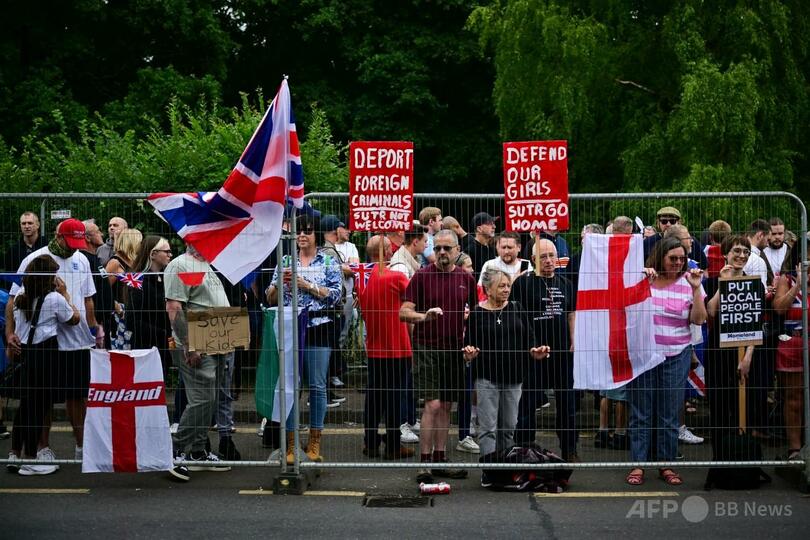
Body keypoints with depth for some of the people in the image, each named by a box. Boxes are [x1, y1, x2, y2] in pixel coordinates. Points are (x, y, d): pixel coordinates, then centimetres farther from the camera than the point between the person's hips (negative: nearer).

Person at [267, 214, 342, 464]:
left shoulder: (329, 262, 6)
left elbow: (335, 295, -6)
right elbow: (271, 298, 10)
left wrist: (306, 285, -13)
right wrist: (280, 283, -11)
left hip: (318, 329, -2)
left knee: (317, 386, 1)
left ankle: (314, 443, 9)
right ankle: (290, 444, 5)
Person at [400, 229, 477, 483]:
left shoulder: (466, 279, 7)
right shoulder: (422, 276, -4)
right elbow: (404, 312, -8)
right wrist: (424, 316, -27)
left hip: (453, 348, 5)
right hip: (426, 346, -4)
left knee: (446, 406, 10)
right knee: (432, 404, -11)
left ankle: (439, 459, 18)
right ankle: (424, 462, -8)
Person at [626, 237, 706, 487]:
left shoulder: (688, 283, 4)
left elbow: (699, 319, -2)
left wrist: (696, 289, -11)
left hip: (676, 356, 1)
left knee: (670, 414, 4)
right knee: (641, 412, 0)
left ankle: (667, 464, 12)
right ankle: (638, 464, 6)